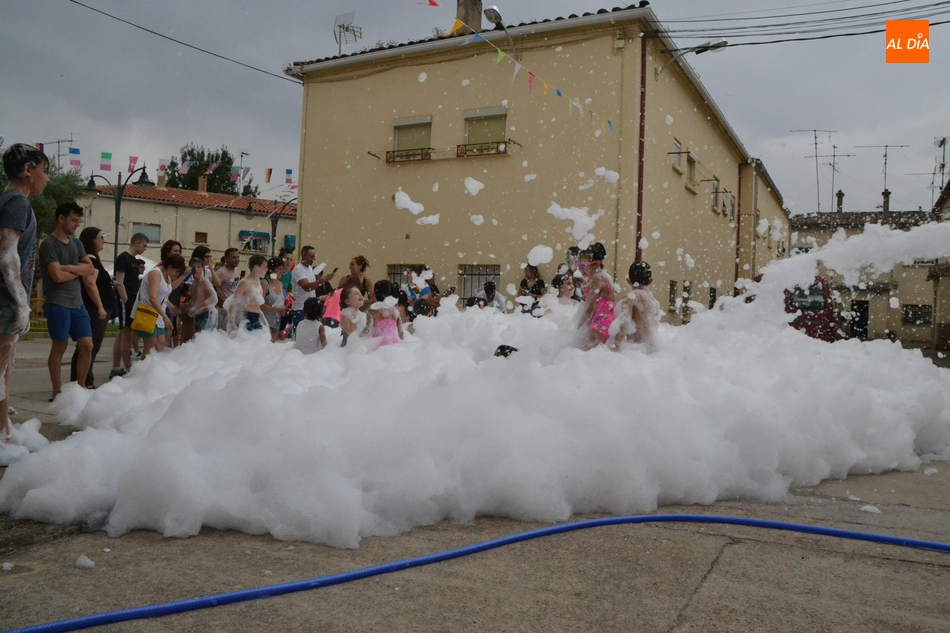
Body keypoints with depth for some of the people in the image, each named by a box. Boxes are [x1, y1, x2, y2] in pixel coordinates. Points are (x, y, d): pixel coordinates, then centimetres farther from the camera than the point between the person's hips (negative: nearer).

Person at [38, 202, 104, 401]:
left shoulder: (76, 242, 15)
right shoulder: (49, 244, -8)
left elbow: (91, 269, 6)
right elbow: (58, 276, -17)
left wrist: (68, 268, -10)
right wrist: (79, 271, 1)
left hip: (77, 303, 6)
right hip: (57, 303, -6)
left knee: (87, 345, 2)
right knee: (59, 347, -1)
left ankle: (81, 387, 14)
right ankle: (57, 391, 8)